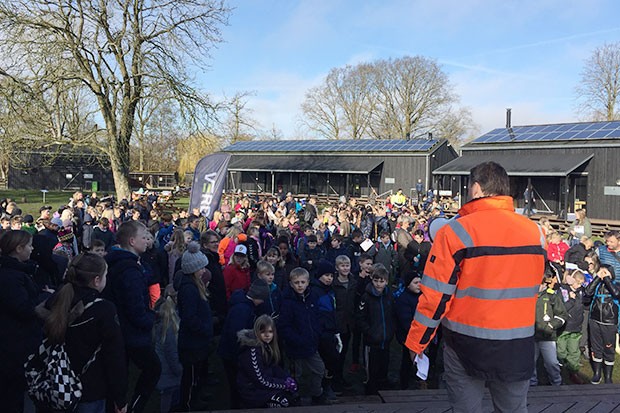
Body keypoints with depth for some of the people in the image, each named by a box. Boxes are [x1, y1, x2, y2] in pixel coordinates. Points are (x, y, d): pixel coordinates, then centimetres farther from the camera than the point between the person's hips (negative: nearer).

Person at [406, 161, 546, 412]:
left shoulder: (457, 231, -14)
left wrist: (416, 342, -2)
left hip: (467, 345, -4)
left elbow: (436, 294, -13)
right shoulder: (534, 231, 0)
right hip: (519, 347, 4)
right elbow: (532, 287, 13)